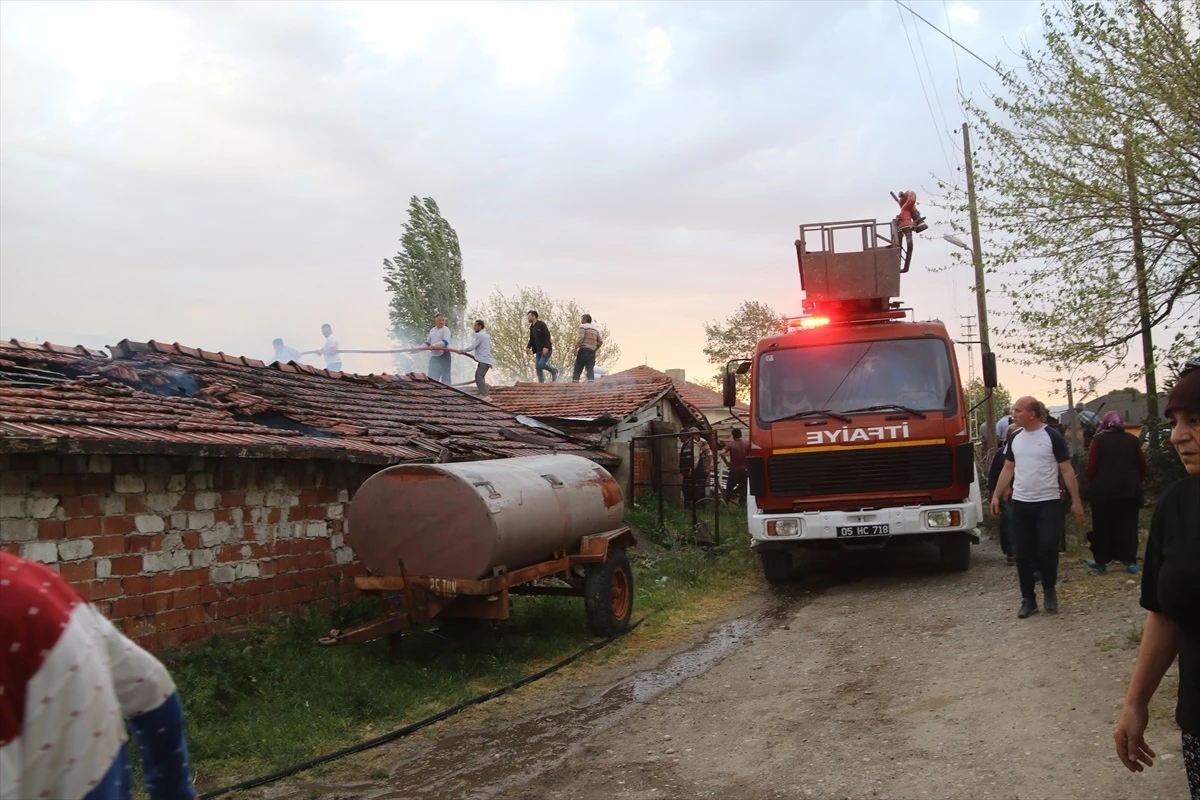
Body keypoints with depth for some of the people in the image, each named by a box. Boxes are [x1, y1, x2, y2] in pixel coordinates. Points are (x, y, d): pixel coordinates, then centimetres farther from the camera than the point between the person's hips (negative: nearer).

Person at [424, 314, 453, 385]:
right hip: (434, 355, 6)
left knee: (445, 376, 0)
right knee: (433, 376, 3)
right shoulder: (432, 330, 12)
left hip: (444, 355, -6)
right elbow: (427, 343, 19)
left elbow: (445, 342, -21)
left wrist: (434, 345, -33)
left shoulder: (446, 329, -6)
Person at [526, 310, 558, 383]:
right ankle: (541, 382, 5)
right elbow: (532, 339, 20)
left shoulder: (541, 324, -11)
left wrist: (546, 347, -28)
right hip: (538, 350, 8)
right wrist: (528, 347, 3)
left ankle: (554, 371, 8)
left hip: (546, 349, -8)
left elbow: (547, 335, -19)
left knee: (541, 365, -17)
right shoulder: (532, 327, 12)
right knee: (538, 367, 0)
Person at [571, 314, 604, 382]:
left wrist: (575, 348, -10)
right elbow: (600, 341, 14)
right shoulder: (596, 329, 19)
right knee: (590, 370, 2)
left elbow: (580, 338, -14)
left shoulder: (583, 326, 0)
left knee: (577, 369, -4)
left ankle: (574, 382, -11)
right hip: (592, 352, 5)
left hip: (583, 350, -5)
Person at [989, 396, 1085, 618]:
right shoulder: (1015, 438, 8)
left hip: (1048, 502, -4)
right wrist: (996, 496, 7)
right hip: (1020, 503, 4)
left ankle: (1049, 590, 14)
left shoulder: (1053, 436, -6)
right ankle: (1028, 599, 12)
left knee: (1047, 548, -11)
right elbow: (1008, 469, 14)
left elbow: (1066, 470, -5)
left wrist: (1076, 501, -8)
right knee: (1023, 553, 3)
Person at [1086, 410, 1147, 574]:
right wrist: (1139, 482, 19)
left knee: (1102, 526, 6)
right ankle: (1130, 561, 4)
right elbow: (1142, 464, 7)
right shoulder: (1132, 439, 4)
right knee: (1128, 526, 7)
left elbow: (1091, 466, -7)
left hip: (1103, 489, -2)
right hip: (1129, 488, 2)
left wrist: (1092, 484, 7)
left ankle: (1101, 561, 10)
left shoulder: (1098, 440, -5)